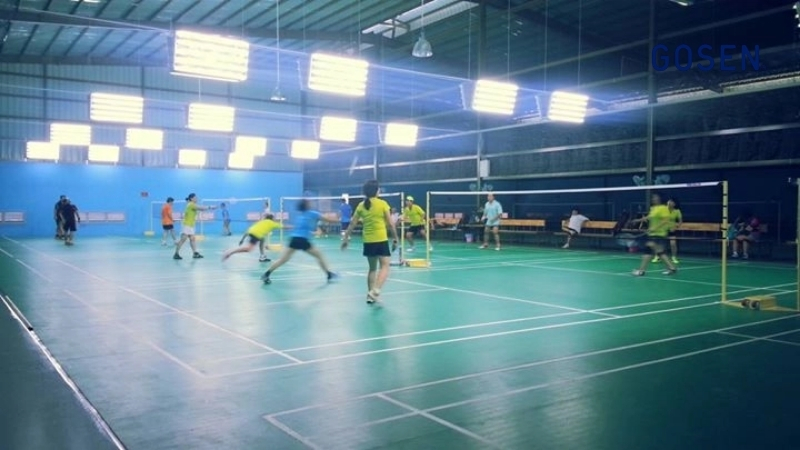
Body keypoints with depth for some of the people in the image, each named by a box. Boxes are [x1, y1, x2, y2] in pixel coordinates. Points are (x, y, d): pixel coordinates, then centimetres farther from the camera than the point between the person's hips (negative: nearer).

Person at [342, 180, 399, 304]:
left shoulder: (361, 205, 5)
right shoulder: (383, 204, -5)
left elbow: (352, 224, 7)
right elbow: (390, 224, -5)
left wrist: (346, 238, 15)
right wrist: (395, 238, 5)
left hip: (368, 241, 5)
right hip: (381, 240, -5)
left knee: (372, 268, 17)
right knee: (385, 266, -4)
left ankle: (371, 293, 17)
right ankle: (375, 290, -23)